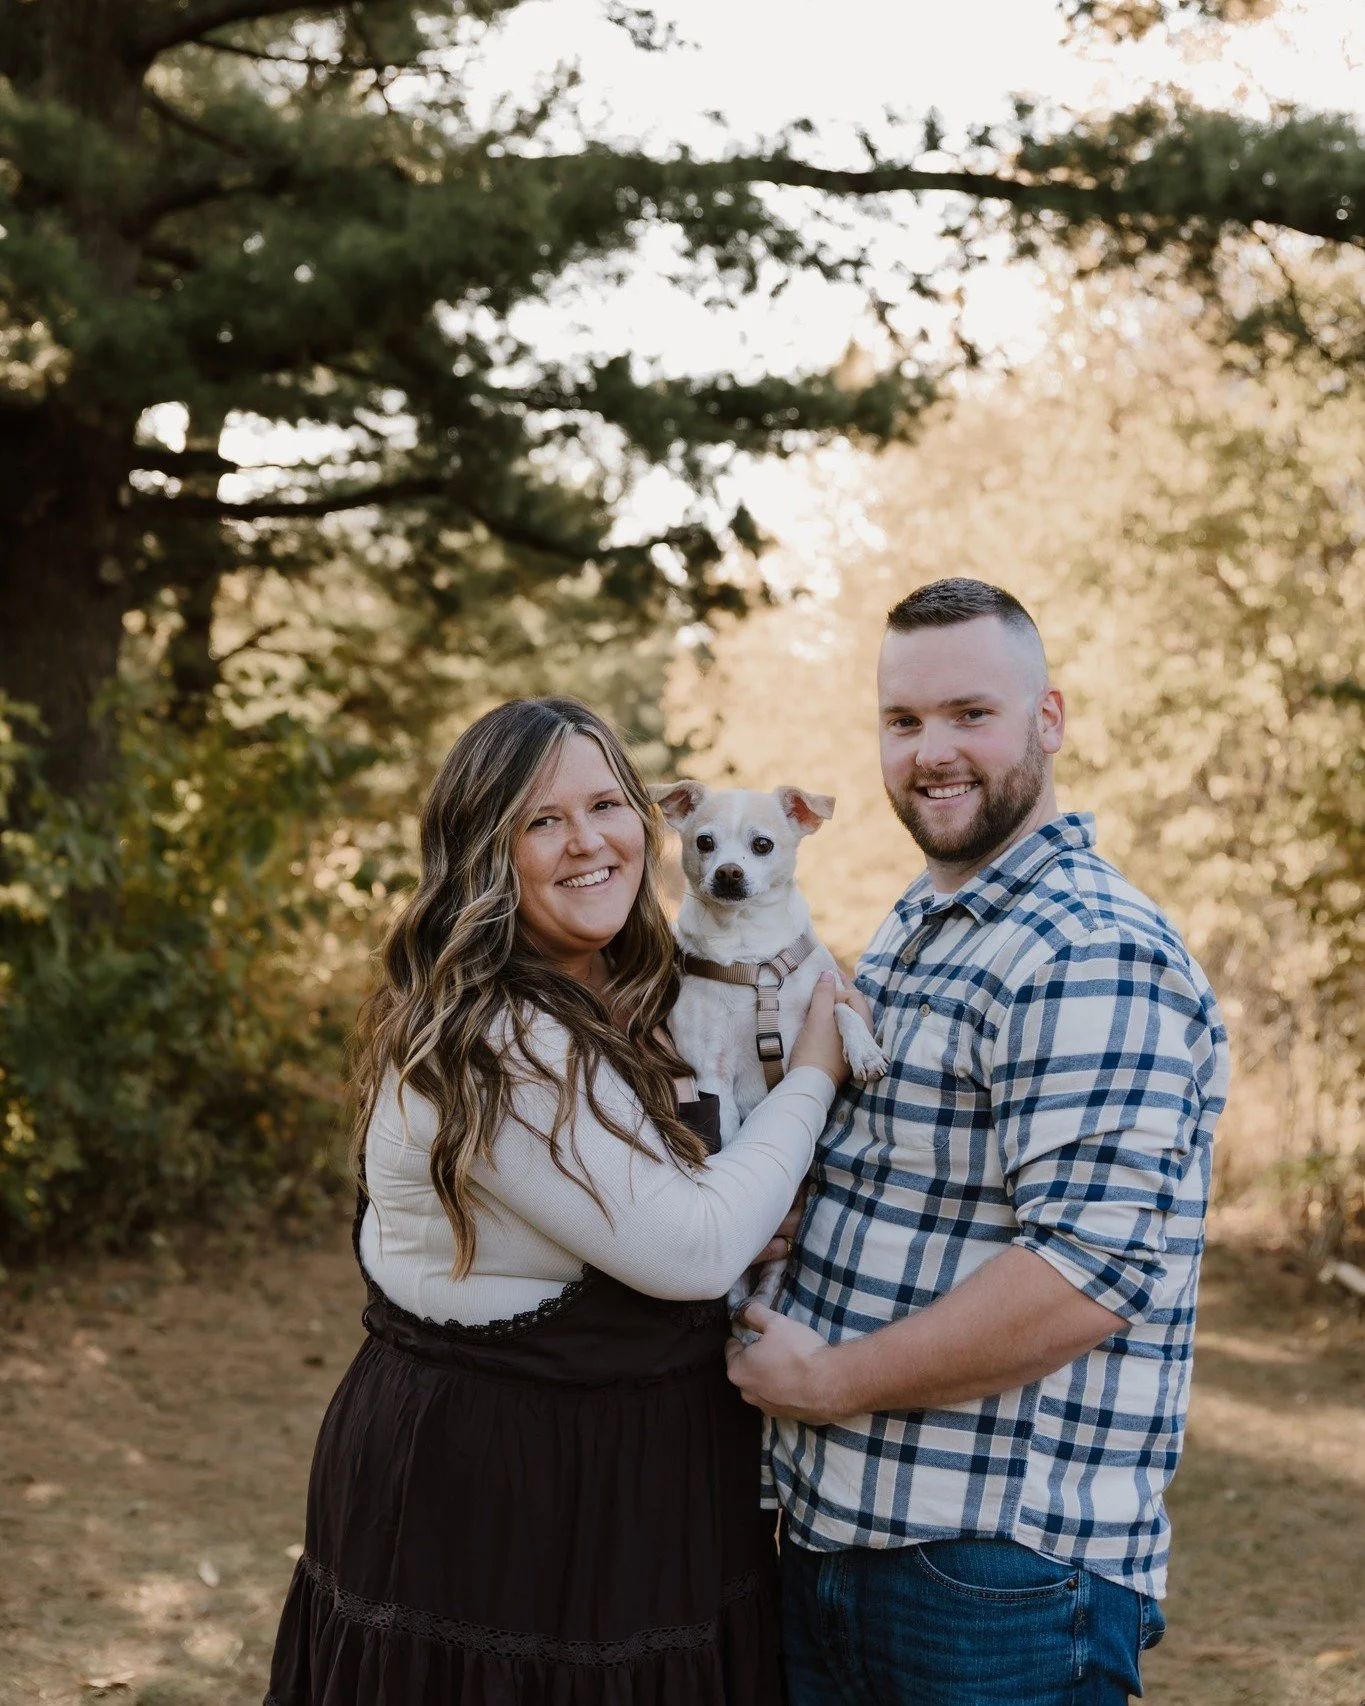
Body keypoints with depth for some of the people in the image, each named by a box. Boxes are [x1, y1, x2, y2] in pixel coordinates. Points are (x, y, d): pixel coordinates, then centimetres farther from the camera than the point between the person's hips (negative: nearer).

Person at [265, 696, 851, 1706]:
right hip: (498, 1493, -9)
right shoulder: (489, 1045, -24)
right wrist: (813, 1078, -11)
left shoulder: (614, 1007, 7)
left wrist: (757, 1236, 0)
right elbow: (690, 1248, -23)